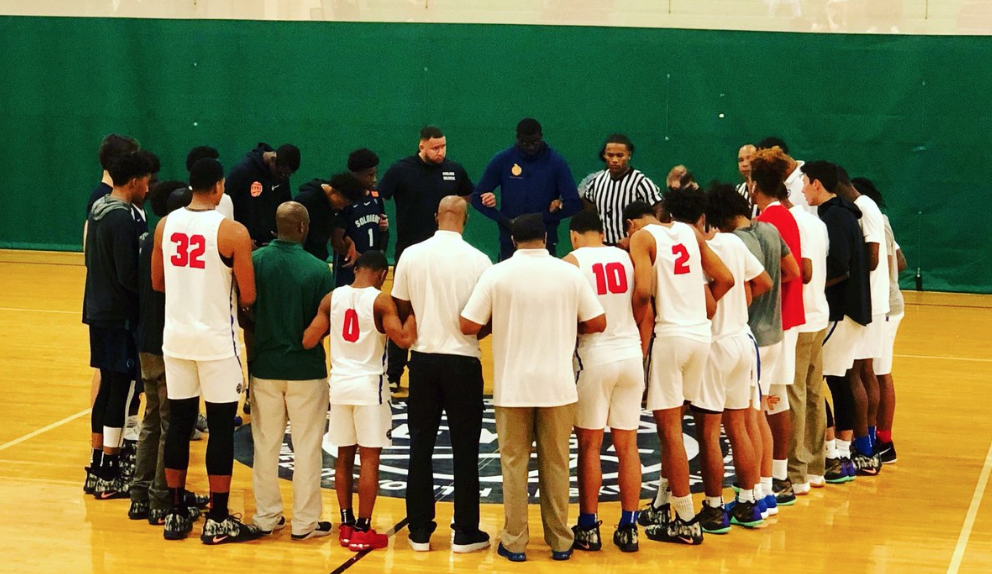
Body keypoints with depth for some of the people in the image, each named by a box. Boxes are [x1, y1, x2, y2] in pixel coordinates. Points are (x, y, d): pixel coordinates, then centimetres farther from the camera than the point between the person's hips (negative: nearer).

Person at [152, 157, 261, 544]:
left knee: (179, 424, 12)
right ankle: (217, 521, 7)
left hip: (176, 337, 5)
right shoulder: (233, 232, -13)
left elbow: (157, 283, 10)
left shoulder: (165, 225, 1)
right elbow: (247, 297, -12)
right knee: (221, 428, 3)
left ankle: (176, 514, 17)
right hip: (216, 341, -5)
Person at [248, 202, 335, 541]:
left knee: (265, 445, 13)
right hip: (306, 369, -3)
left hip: (265, 366, 3)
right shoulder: (318, 269, -14)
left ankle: (266, 517, 21)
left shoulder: (255, 261, -8)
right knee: (307, 447, 6)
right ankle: (305, 522, 11)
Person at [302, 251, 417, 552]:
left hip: (340, 384, 5)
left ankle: (346, 525, 18)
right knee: (369, 459, 1)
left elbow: (308, 341, 1)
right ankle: (363, 531, 1)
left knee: (344, 456, 13)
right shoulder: (381, 301, -10)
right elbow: (403, 338, -20)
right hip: (369, 385, -5)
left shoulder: (332, 298, 2)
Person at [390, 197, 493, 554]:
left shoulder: (412, 256, -4)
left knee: (421, 447, 10)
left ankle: (420, 531, 13)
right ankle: (466, 533, 10)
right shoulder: (478, 260, -11)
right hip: (463, 361, -2)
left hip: (423, 358, 2)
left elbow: (401, 307, 3)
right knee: (464, 450, 6)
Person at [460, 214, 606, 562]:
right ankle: (560, 542, 15)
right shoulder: (570, 274, -3)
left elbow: (468, 326, -7)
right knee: (555, 463, 11)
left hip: (512, 386, -1)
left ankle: (515, 543, 10)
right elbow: (597, 323, 1)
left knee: (514, 462, 9)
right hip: (557, 386, 1)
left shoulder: (497, 275, -6)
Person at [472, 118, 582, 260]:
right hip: (510, 242, 1)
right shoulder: (502, 160, 1)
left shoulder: (556, 162, -2)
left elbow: (574, 204, -5)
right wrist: (506, 221, -9)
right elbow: (477, 198, 4)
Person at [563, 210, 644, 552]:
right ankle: (628, 528, 10)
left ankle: (588, 528, 9)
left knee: (589, 446, 5)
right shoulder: (626, 257, 8)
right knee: (627, 447, 9)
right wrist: (640, 345, 15)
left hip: (594, 355, -4)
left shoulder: (573, 260, -4)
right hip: (631, 354, 4)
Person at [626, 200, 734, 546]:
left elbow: (643, 291, -18)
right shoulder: (690, 233, 13)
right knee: (669, 423, 20)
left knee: (670, 428, 1)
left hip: (669, 335, -6)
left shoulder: (642, 237, -4)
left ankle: (687, 523, 3)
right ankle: (661, 505, 28)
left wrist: (640, 328, -5)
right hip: (701, 334, 6)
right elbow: (725, 279, 10)